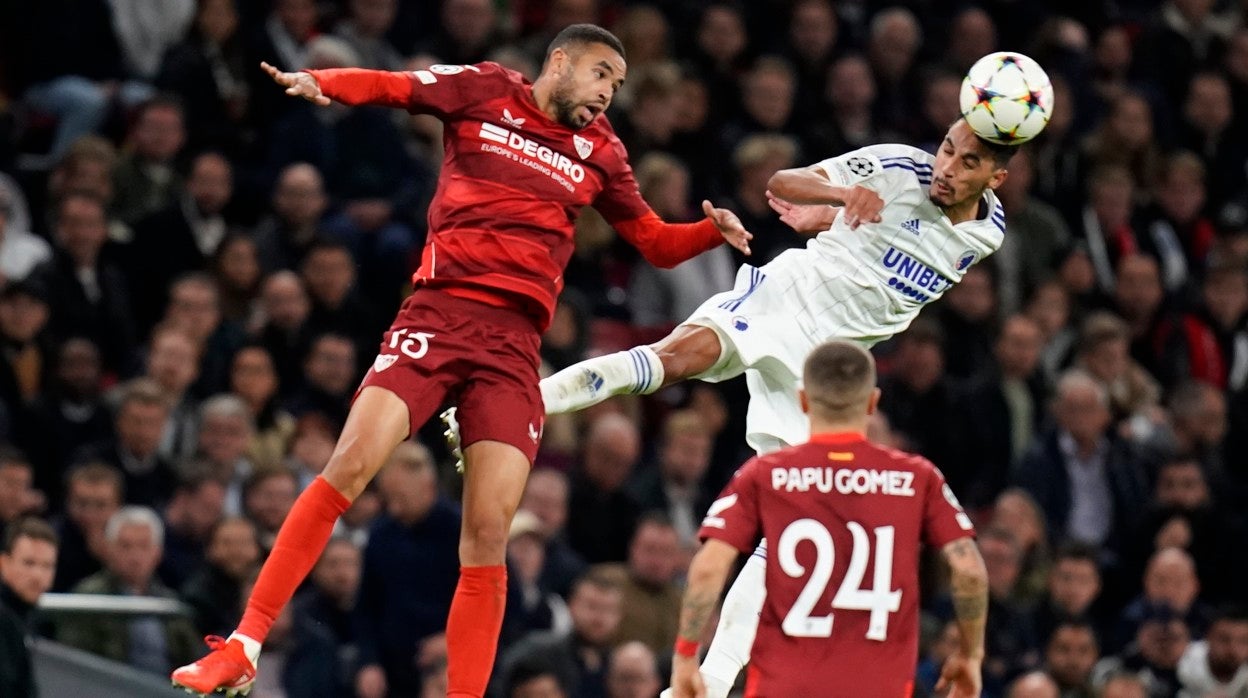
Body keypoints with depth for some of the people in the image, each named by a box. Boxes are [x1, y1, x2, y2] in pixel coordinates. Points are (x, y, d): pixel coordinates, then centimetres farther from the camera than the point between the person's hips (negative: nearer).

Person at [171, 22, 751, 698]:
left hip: (514, 344, 3)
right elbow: (388, 86, 3)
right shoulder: (483, 91, 9)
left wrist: (714, 232, 4)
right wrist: (318, 82, -18)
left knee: (487, 535, -7)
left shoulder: (600, 153, 17)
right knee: (349, 467, -17)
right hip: (439, 310, -3)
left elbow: (656, 242, 24)